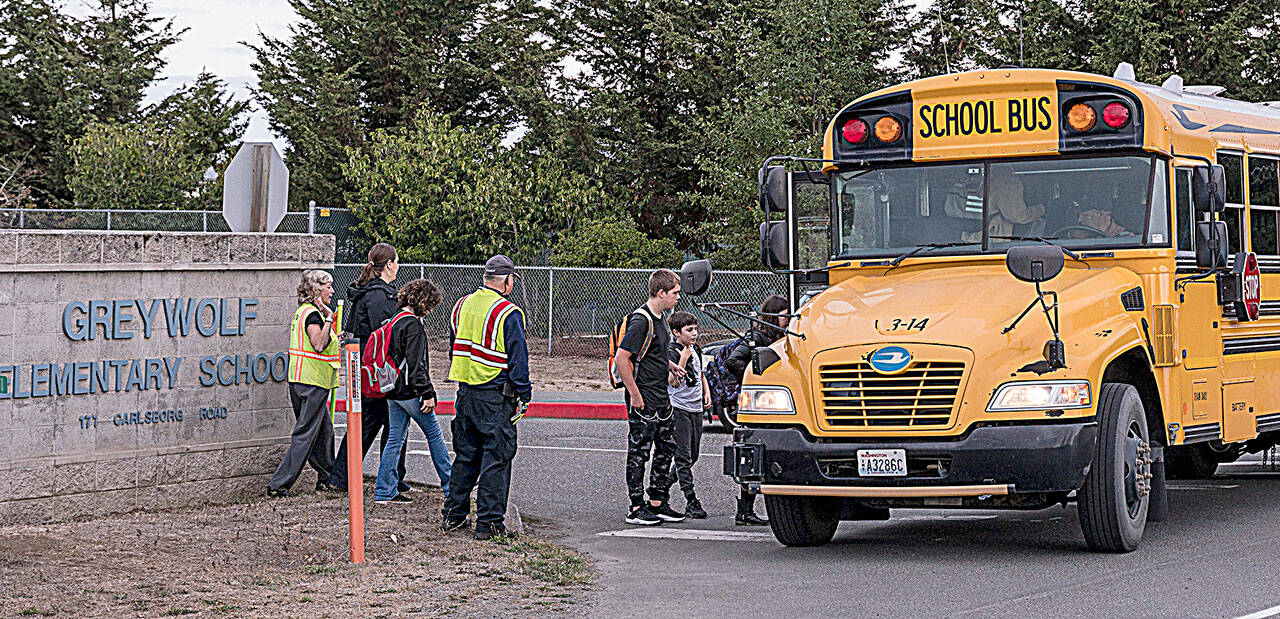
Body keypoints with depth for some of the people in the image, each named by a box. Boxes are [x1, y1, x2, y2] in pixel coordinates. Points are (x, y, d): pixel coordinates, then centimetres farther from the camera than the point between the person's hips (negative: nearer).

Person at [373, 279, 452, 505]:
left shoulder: (395, 321, 14)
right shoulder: (413, 325, -15)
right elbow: (415, 363, -20)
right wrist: (427, 393, -18)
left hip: (393, 391, 9)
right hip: (410, 391, -9)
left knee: (395, 439, 9)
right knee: (434, 434, 3)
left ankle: (384, 492, 7)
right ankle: (450, 486, 10)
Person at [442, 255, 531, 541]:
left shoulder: (461, 306, 8)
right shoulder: (508, 313, -14)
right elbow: (518, 358, -13)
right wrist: (523, 395, -5)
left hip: (465, 392, 7)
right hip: (495, 397, -7)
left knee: (465, 455, 17)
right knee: (496, 457, 0)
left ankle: (454, 514, 22)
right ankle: (489, 522, -1)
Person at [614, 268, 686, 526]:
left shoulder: (659, 318, 12)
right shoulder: (641, 320, -18)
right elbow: (621, 359, -23)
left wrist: (671, 367, 14)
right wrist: (635, 395, -21)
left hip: (661, 397, 10)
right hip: (643, 399, -10)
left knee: (667, 447, 13)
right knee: (639, 452, -3)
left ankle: (657, 504, 21)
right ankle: (636, 508, 3)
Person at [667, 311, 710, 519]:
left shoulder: (696, 349, 13)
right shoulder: (673, 352, -12)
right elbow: (673, 381, -22)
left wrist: (706, 391, 13)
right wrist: (683, 359, -26)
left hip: (696, 408, 8)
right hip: (679, 408, -8)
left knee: (693, 455, 12)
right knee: (683, 457, -8)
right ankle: (691, 502, -12)